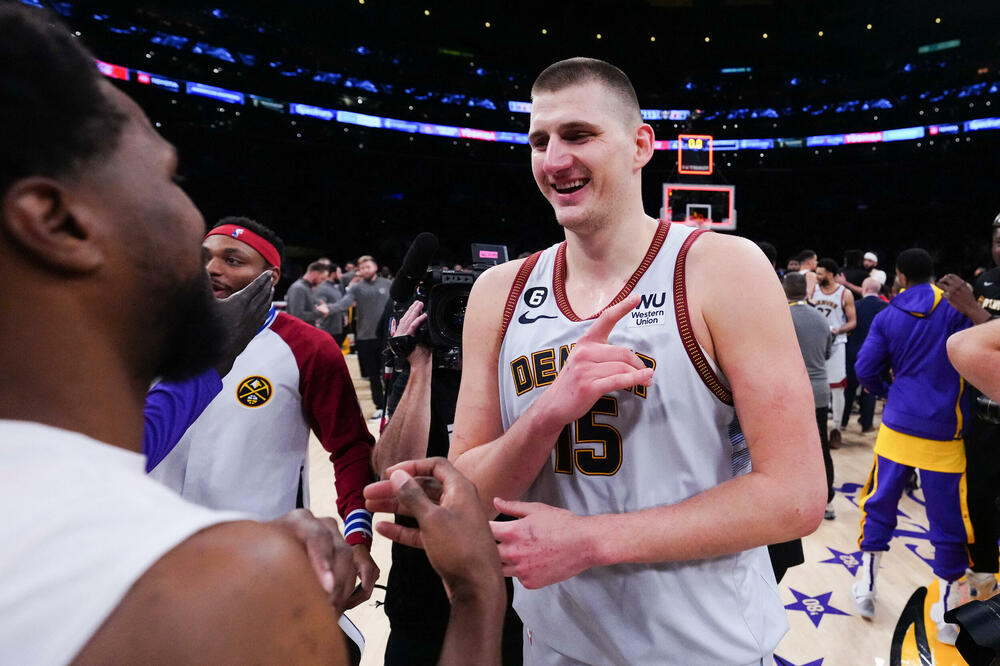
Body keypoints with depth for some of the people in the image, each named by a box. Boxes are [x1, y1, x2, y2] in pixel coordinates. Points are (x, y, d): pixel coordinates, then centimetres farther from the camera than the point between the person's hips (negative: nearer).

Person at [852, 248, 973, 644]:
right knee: (949, 520, 8)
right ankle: (947, 614, 17)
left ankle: (866, 589, 22)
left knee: (879, 505, 14)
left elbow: (865, 370, -2)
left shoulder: (887, 317, 0)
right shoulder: (955, 307, -6)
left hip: (897, 426, 2)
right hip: (942, 432, -2)